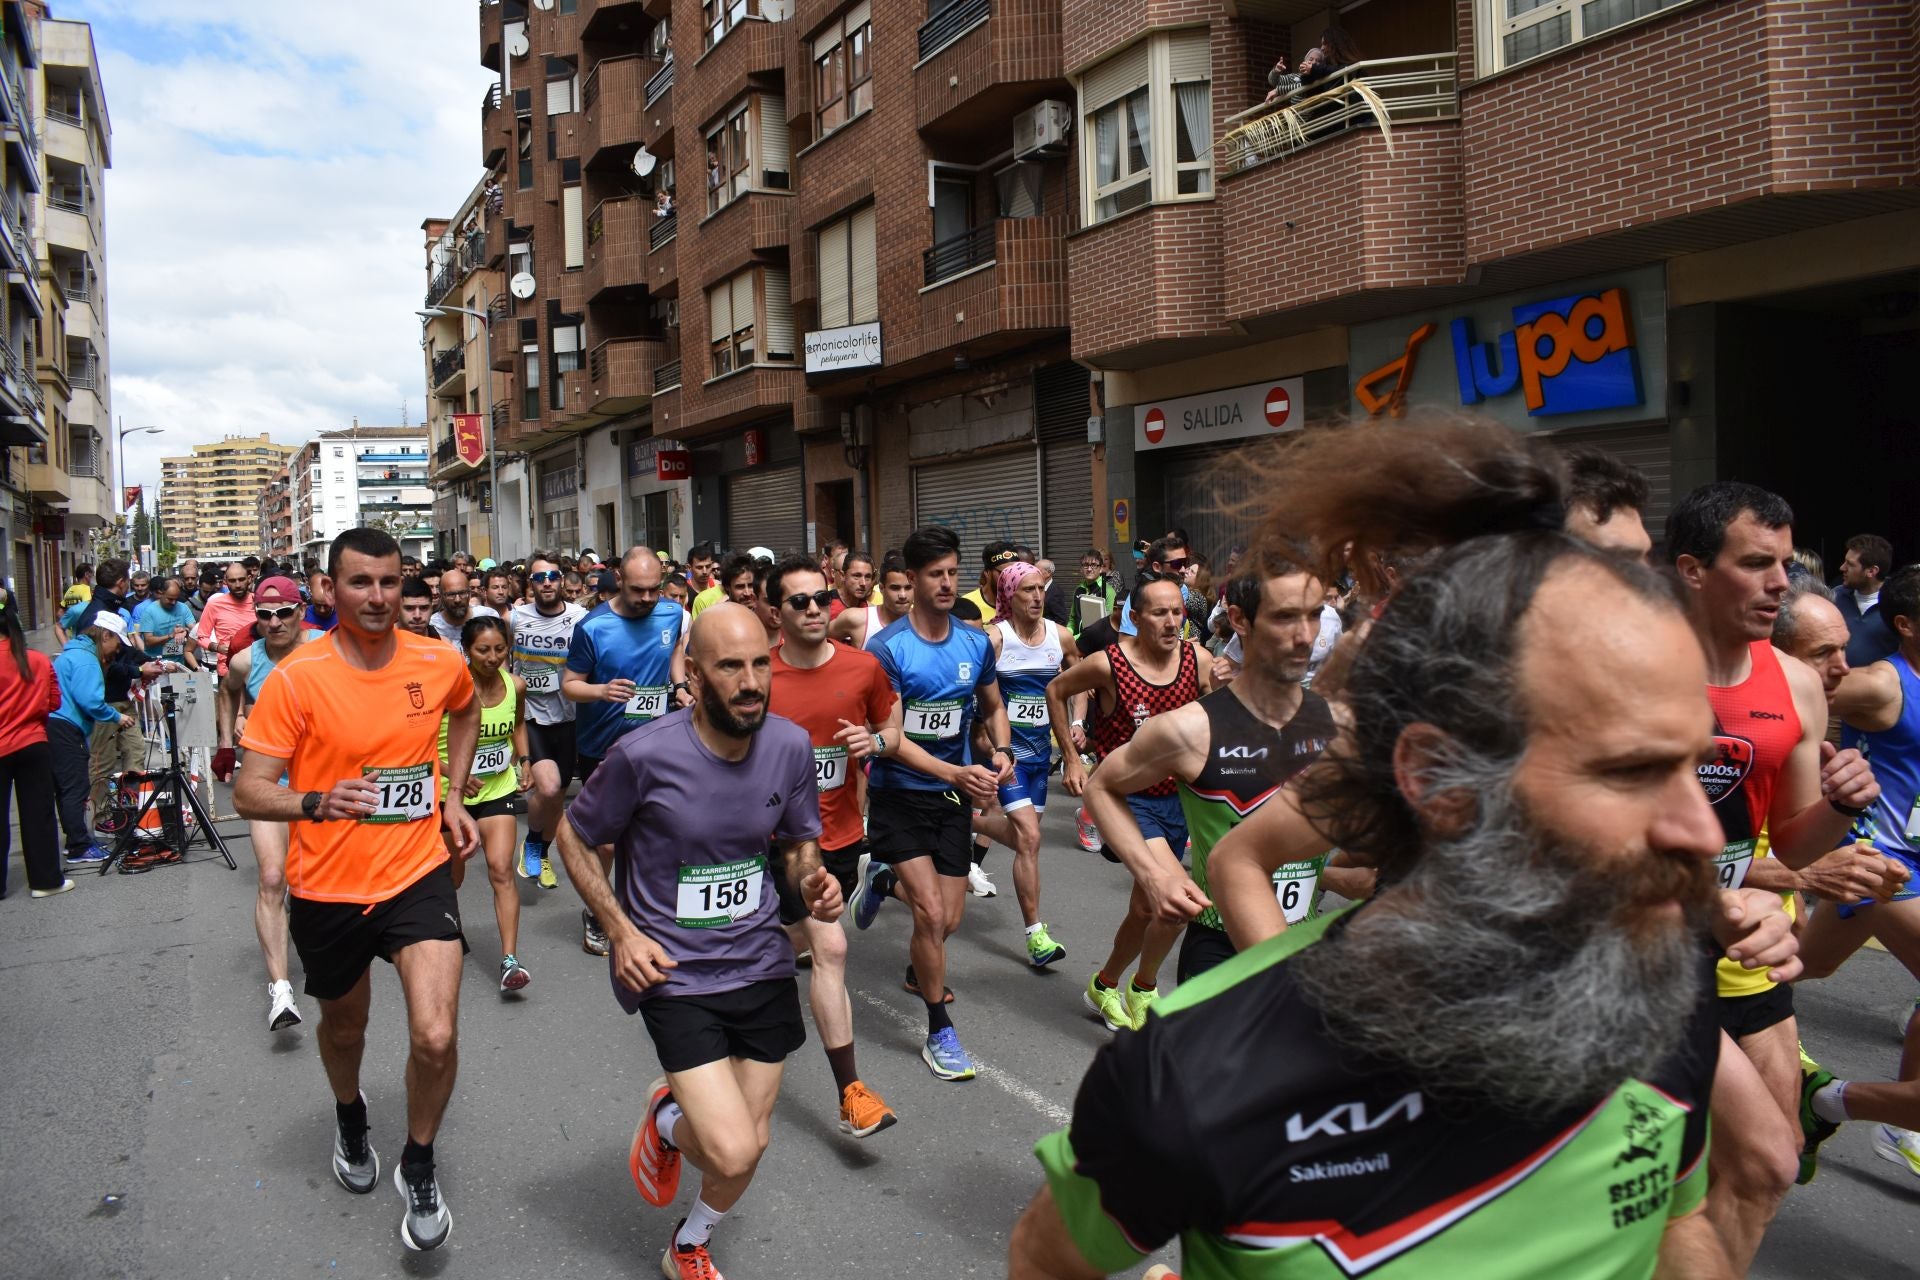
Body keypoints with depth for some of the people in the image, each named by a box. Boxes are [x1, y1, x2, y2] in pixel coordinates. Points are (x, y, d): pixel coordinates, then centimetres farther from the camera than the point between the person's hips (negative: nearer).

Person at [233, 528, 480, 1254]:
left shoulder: (439, 664, -6)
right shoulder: (296, 678, -15)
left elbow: (465, 710, 19)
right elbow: (248, 793, -15)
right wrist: (317, 802, -35)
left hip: (417, 875, 0)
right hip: (327, 889, 0)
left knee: (435, 1038, -15)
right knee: (344, 1026, 24)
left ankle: (419, 1170, 13)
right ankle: (349, 1116, 59)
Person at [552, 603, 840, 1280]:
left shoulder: (790, 745, -7)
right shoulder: (644, 754, -19)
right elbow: (574, 836, -2)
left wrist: (813, 881, -13)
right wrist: (622, 931, -11)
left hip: (763, 964, 4)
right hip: (674, 972, -4)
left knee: (748, 1146, 15)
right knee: (731, 1152, -16)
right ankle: (666, 1116, 20)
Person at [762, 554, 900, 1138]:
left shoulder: (864, 667, -5)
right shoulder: (759, 676, -13)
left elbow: (891, 729, 9)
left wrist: (873, 741, -11)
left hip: (842, 831, 5)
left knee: (796, 941, 21)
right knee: (830, 947, -12)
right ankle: (850, 1093, -4)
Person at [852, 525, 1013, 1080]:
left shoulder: (976, 643, 0)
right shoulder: (887, 648, -15)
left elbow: (992, 707, 16)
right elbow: (890, 739, -19)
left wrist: (1001, 752, -5)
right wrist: (956, 773, -31)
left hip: (953, 797, 5)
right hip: (898, 796, -5)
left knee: (949, 920, 8)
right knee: (932, 911, -13)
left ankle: (887, 879, 41)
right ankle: (939, 1030, 6)